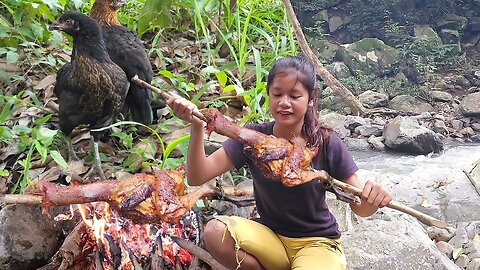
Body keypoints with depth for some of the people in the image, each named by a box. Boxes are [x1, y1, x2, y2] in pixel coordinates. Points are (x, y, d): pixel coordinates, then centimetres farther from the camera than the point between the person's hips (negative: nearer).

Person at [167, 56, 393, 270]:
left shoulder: (326, 143, -14)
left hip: (317, 242, -3)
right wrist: (197, 126, -33)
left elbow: (360, 208, -7)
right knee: (215, 232, -25)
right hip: (269, 236, 3)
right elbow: (197, 177, -18)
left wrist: (372, 199, -31)